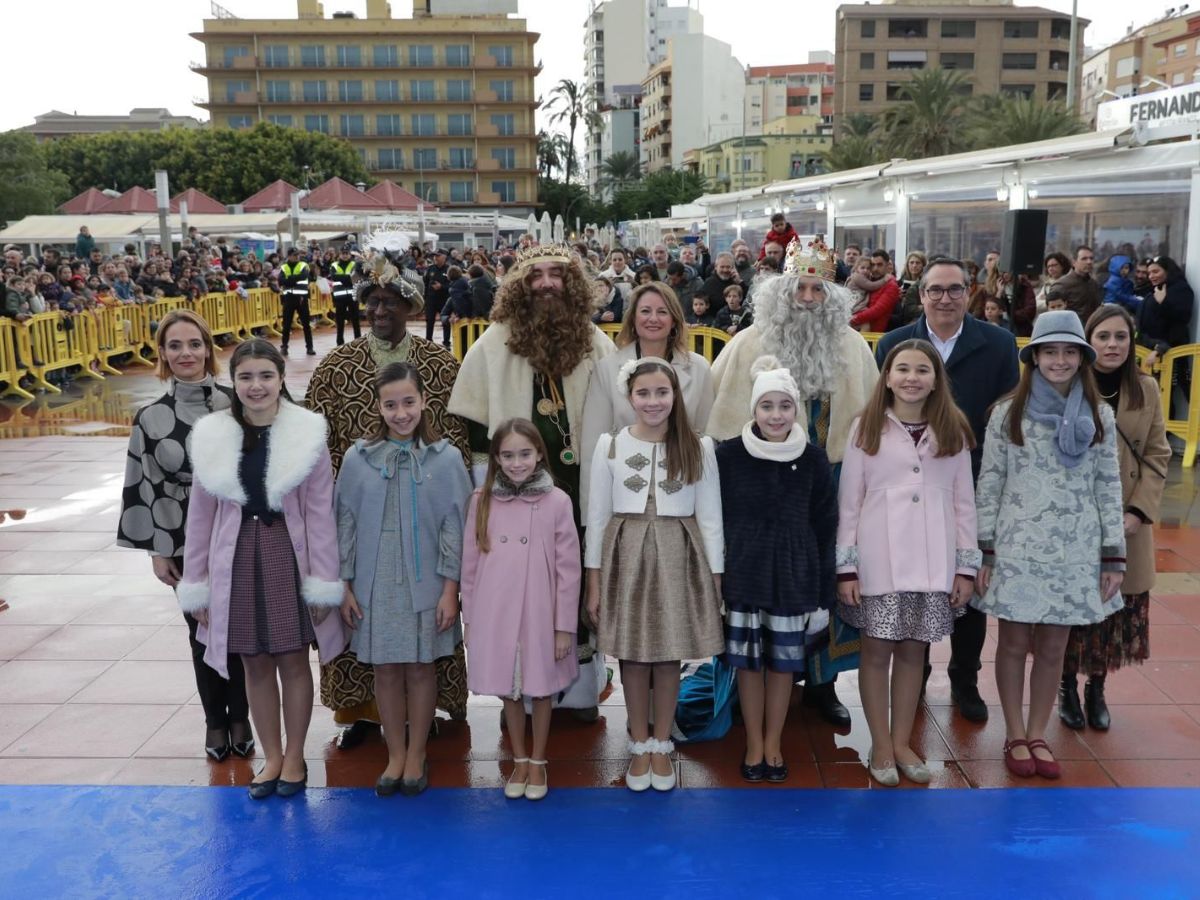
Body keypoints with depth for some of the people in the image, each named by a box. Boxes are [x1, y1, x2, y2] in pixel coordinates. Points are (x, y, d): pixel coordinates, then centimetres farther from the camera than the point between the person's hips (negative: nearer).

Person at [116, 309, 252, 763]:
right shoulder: (150, 418, -5)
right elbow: (147, 487, -1)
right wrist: (156, 550, -1)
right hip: (186, 541, 1)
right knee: (203, 630, 12)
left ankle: (240, 718, 25)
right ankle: (215, 721, 28)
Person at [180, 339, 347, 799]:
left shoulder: (307, 434, -9)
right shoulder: (212, 437, -2)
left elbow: (321, 513, -7)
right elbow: (200, 515, 3)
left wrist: (322, 584, -8)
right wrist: (196, 586, 5)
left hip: (289, 554, -2)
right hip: (236, 559, 2)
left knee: (293, 660, 10)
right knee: (255, 664, 13)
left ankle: (295, 757, 27)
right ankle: (271, 757, 29)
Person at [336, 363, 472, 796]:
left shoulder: (445, 458, -6)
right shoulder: (357, 458, -1)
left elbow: (454, 526, -4)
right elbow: (346, 524, 3)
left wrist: (450, 588, -6)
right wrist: (345, 585, 2)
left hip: (425, 585, -1)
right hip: (374, 586, 2)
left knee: (420, 667, 9)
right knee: (385, 669, 10)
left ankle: (417, 754, 25)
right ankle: (395, 755, 26)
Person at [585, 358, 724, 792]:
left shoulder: (699, 447, 0)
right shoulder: (610, 445, -1)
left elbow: (710, 516, 3)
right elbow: (597, 515, 3)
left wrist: (715, 576, 0)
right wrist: (594, 579, 1)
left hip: (678, 557, 0)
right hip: (627, 555, 0)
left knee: (669, 656, 7)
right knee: (632, 656, 7)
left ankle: (661, 746, 24)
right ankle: (639, 746, 23)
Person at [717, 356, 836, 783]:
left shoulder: (813, 460, -3)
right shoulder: (728, 455, -6)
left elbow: (825, 530, 2)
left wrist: (823, 593, 2)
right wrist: (714, 575, -3)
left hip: (794, 575, 1)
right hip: (744, 573, -1)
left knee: (784, 661, 9)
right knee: (748, 661, 6)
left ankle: (774, 744, 27)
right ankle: (754, 745, 24)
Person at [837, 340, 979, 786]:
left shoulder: (953, 431, 6)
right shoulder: (867, 428, 0)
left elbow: (964, 502, 7)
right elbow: (848, 502, -1)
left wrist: (967, 566, 3)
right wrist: (845, 566, -5)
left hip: (933, 562, 2)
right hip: (879, 560, -2)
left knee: (913, 650, 9)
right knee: (877, 650, 4)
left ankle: (902, 742, 22)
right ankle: (881, 745, 17)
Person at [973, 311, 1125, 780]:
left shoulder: (1100, 415, 4)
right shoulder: (1008, 413, -2)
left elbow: (1109, 487, 5)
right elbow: (989, 485, -1)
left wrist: (1113, 556, 2)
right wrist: (984, 551, -3)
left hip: (1076, 549, 2)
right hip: (1017, 546, -2)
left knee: (1053, 648, 9)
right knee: (1014, 643, 7)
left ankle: (1038, 734, 23)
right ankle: (1015, 735, 21)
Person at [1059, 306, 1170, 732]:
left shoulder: (1147, 390, 4)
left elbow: (1156, 457, 4)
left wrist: (1139, 511, -8)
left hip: (1126, 525, 3)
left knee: (1117, 607, 7)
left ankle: (1097, 689, 24)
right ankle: (1067, 687, 23)